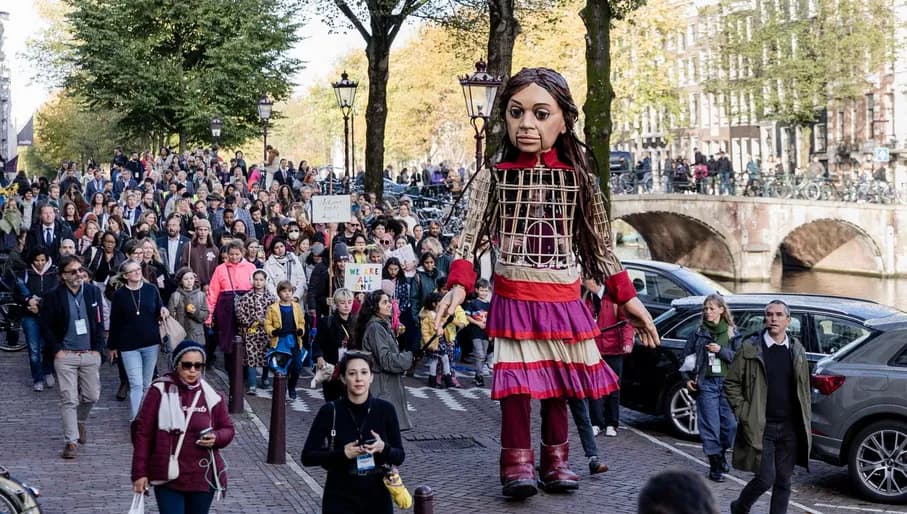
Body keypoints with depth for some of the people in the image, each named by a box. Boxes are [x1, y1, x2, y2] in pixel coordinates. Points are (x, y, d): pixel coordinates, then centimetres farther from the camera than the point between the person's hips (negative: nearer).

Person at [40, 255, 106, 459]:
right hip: (65, 355, -3)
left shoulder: (93, 292, 2)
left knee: (91, 396, 8)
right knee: (69, 399, -5)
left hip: (90, 354, 3)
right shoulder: (53, 297, -6)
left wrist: (97, 349, 0)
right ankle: (71, 441, 0)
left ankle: (80, 422, 38)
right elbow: (45, 327, -1)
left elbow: (99, 323, 6)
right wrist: (57, 350, -7)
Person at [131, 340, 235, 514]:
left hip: (203, 478, 3)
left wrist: (216, 438, -10)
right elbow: (142, 432, -2)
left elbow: (228, 429, 14)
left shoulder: (211, 395, 2)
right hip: (168, 478, -3)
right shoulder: (160, 391, -6)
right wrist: (140, 473, -4)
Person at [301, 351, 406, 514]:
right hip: (340, 500, -1)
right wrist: (342, 453, -18)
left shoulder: (385, 410, -4)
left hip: (377, 499, 1)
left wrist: (383, 448, -19)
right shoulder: (330, 411, -7)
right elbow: (307, 456, -5)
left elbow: (399, 457, 2)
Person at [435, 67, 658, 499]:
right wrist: (458, 286, -22)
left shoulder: (577, 177, 2)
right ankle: (517, 461, 7)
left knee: (557, 381, 10)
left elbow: (600, 244, 8)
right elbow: (470, 237, -6)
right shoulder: (494, 176, -2)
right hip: (513, 298, -2)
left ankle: (555, 459, 24)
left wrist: (627, 298, 4)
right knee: (516, 381, -5)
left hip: (563, 300, 2)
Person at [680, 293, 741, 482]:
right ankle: (715, 466, 5)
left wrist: (721, 351, -12)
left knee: (731, 424, -1)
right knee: (711, 426, -4)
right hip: (706, 384, -1)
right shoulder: (698, 333, 6)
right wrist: (687, 378, 0)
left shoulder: (732, 332, 7)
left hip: (727, 383, 1)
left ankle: (721, 454, 26)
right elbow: (686, 356, 10)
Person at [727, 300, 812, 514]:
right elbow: (731, 383, 1)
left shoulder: (797, 350, 9)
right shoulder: (750, 349, -2)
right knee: (765, 478, -7)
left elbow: (804, 390, 15)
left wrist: (805, 422, 8)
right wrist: (743, 413, -6)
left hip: (790, 427, 4)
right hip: (761, 427, -4)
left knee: (783, 482, 6)